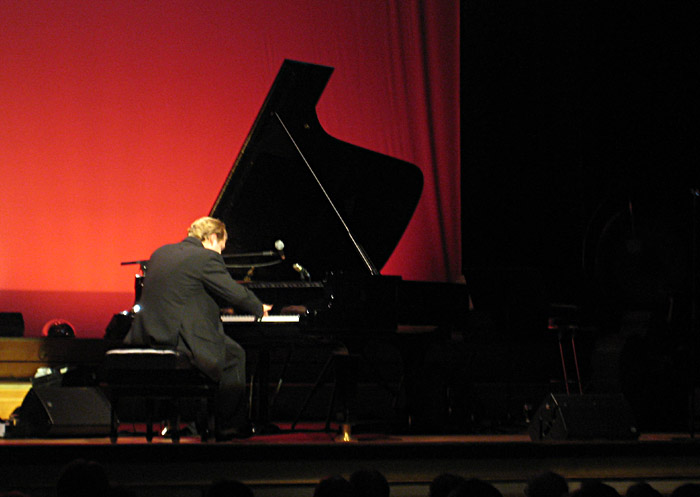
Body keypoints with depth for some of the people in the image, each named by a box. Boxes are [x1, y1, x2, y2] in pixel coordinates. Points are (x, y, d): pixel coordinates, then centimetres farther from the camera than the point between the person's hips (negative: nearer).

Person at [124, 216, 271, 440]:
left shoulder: (161, 253, 16)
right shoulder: (206, 258, -9)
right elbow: (236, 294, -6)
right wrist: (259, 308, 16)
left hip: (147, 337, 8)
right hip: (179, 340, -8)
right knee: (234, 355, 13)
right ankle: (228, 427, 16)